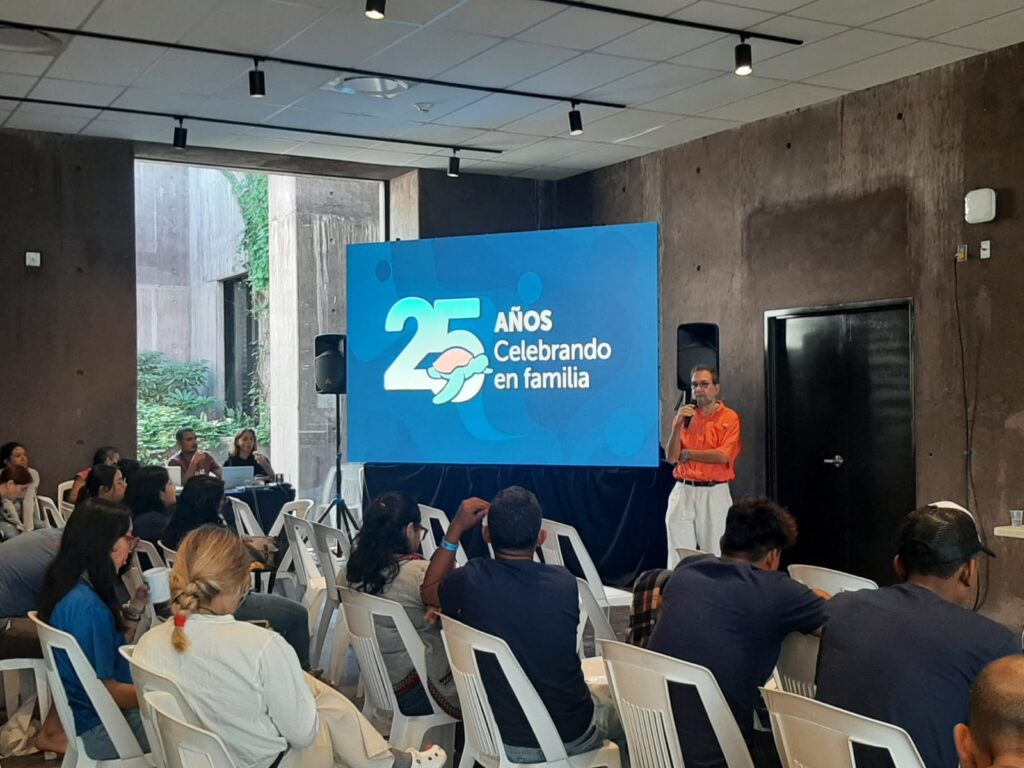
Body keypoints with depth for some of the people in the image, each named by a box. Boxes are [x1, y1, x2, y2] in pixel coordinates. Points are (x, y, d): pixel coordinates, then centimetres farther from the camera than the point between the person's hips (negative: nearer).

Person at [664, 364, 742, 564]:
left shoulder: (730, 418, -2)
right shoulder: (684, 416, 8)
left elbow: (723, 456, -13)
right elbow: (671, 458, 1)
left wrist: (688, 453, -5)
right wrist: (678, 425, -10)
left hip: (715, 493, -3)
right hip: (683, 491, 3)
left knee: (715, 553, 4)